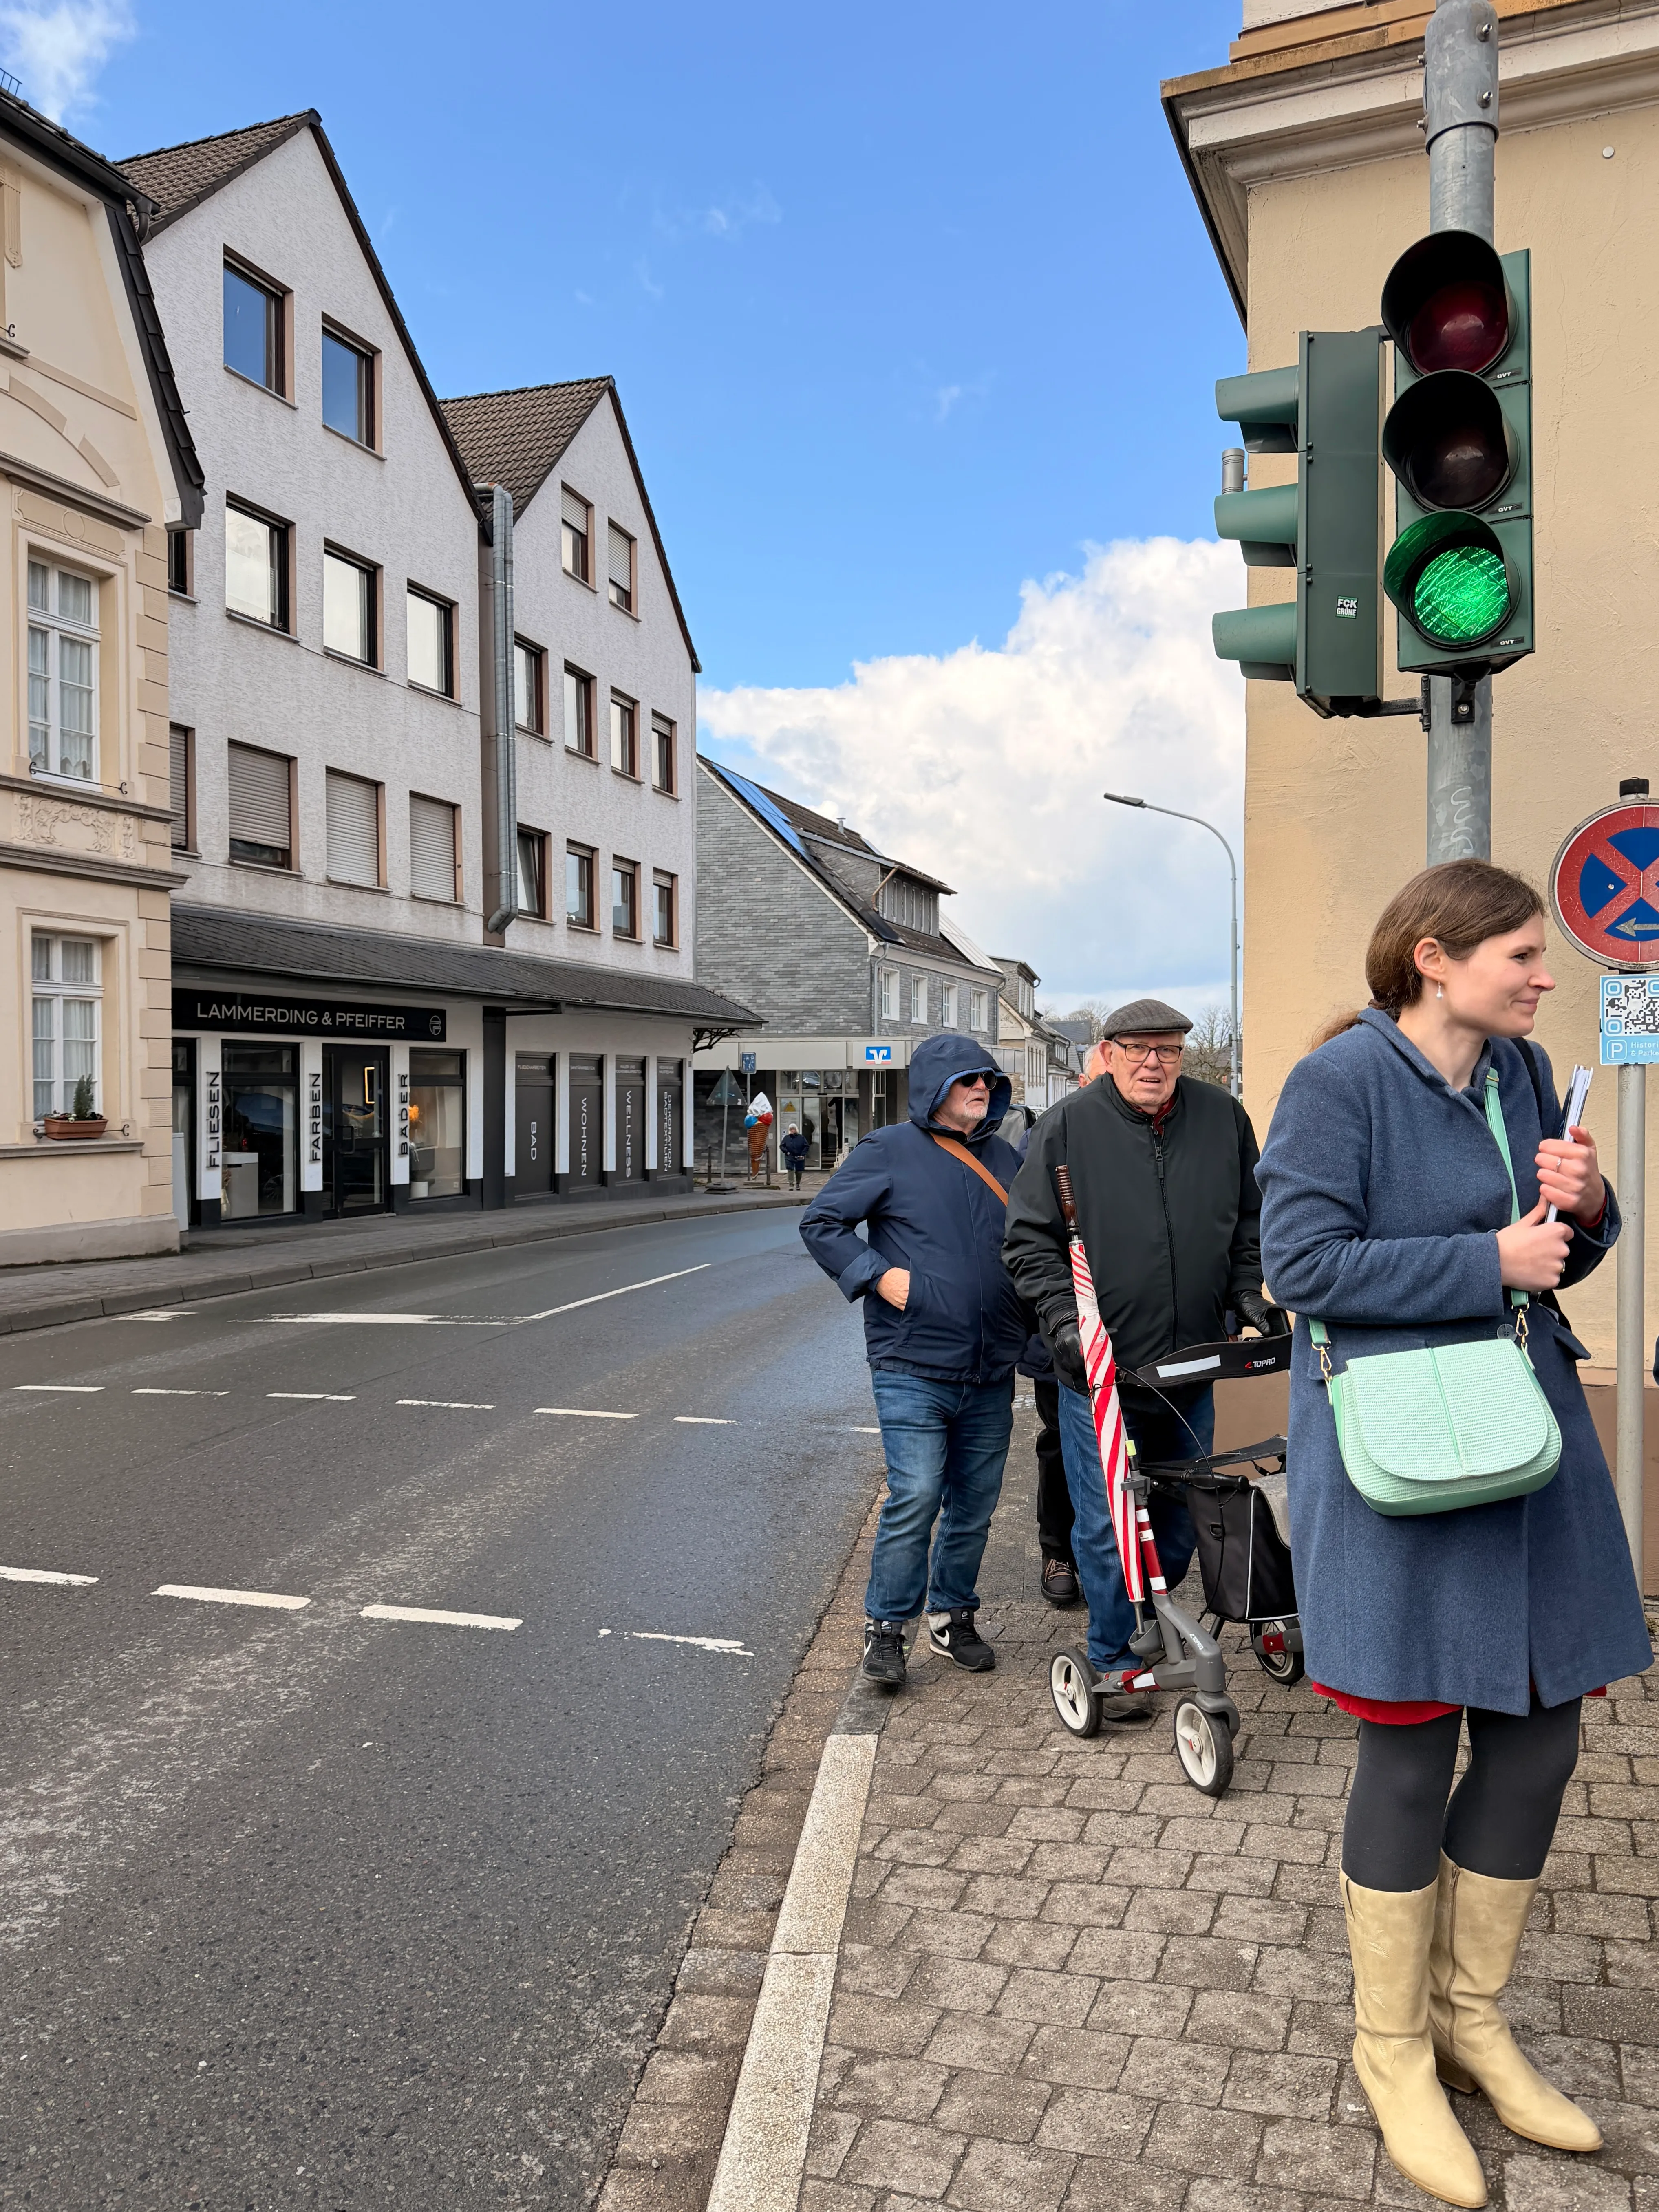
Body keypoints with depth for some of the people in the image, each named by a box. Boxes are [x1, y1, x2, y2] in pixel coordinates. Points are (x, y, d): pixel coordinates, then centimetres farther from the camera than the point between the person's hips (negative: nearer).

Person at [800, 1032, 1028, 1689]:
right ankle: (885, 1627, 8)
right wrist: (878, 1276, -12)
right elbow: (820, 1223, -3)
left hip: (991, 1372, 5)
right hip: (913, 1367, -5)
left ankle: (952, 1616, 28)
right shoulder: (888, 1152, -3)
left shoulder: (1004, 1160, 13)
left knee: (975, 1503, 11)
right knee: (915, 1498, -8)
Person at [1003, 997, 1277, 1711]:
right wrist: (1064, 1320, -15)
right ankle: (1113, 1659, 18)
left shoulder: (1223, 1118, 3)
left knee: (1183, 1511, 17)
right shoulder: (1067, 1127, -7)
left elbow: (1249, 1224, 15)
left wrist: (1249, 1295, 3)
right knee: (1106, 1520, 2)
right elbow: (1030, 1241, -5)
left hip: (1192, 1364, 4)